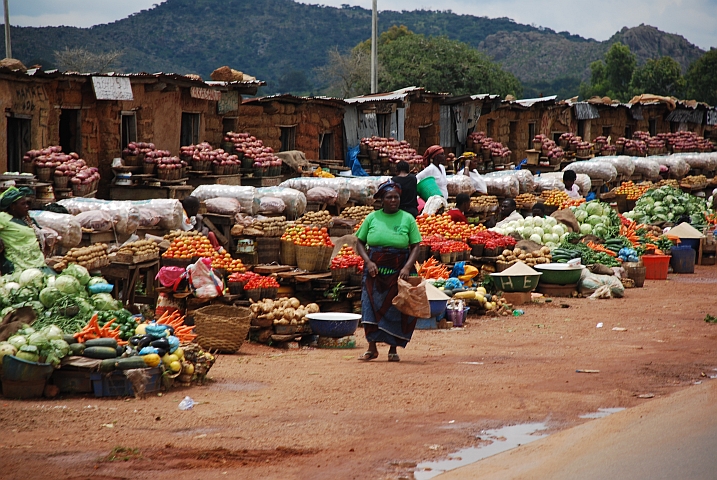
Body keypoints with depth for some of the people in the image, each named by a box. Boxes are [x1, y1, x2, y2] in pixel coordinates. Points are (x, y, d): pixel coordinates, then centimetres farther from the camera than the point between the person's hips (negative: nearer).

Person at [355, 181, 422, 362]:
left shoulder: (407, 219, 2)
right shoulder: (372, 218, 4)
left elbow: (415, 246, 0)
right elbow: (359, 242, 7)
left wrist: (407, 267, -14)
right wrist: (368, 261, -9)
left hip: (398, 271, 0)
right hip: (375, 270, 0)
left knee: (396, 309, 2)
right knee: (371, 306, -6)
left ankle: (393, 349, 11)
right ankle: (372, 348, -1)